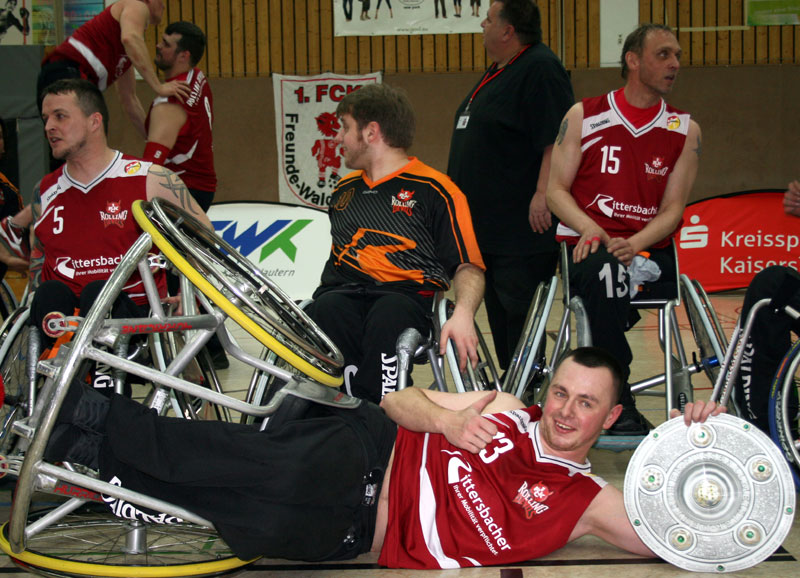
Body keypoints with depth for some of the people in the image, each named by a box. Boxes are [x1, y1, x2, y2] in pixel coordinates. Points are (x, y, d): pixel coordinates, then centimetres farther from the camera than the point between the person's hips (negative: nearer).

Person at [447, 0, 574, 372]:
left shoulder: (540, 69, -13)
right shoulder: (496, 73, 19)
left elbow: (557, 140, -22)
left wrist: (543, 194, -28)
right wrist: (464, 195, 29)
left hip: (522, 226, -10)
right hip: (487, 223, 11)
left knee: (518, 309, -9)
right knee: (497, 310, 14)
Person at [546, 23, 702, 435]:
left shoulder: (685, 131, 10)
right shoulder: (584, 116, 7)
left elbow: (672, 208, 4)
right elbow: (556, 190, 4)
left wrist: (632, 244, -17)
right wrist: (590, 229, -16)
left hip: (649, 250, 2)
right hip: (588, 245, -1)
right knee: (606, 270, -37)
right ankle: (618, 402, -33)